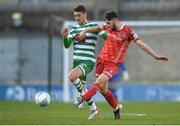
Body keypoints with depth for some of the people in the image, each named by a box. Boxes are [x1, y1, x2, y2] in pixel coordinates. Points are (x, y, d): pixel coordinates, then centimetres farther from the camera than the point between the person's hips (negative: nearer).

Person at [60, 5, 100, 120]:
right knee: (82, 86, 11)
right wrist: (65, 37, -16)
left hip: (88, 62, -7)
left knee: (71, 76, -31)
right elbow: (67, 45, 3)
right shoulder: (74, 29, 11)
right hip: (77, 61, 7)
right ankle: (94, 109, 27)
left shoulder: (93, 26, -5)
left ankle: (83, 94, -5)